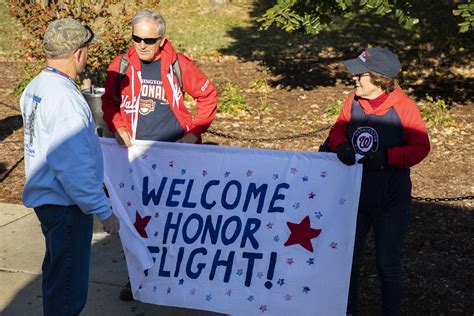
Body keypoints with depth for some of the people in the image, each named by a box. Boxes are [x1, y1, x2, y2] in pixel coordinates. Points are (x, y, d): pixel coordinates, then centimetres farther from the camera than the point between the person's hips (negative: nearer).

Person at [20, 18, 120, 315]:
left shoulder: (34, 87, 5)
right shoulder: (66, 99, -25)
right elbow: (73, 168, -28)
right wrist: (104, 210, -22)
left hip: (44, 195, 10)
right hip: (66, 204, -10)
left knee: (57, 270, 26)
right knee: (69, 284, 2)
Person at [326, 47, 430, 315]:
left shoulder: (403, 106, -15)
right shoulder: (354, 100, -2)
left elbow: (421, 147, -13)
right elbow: (338, 129, 8)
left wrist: (386, 157, -25)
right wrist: (340, 146, -14)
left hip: (391, 200, -4)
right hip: (354, 194, 5)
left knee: (388, 264, 8)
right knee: (349, 258, 15)